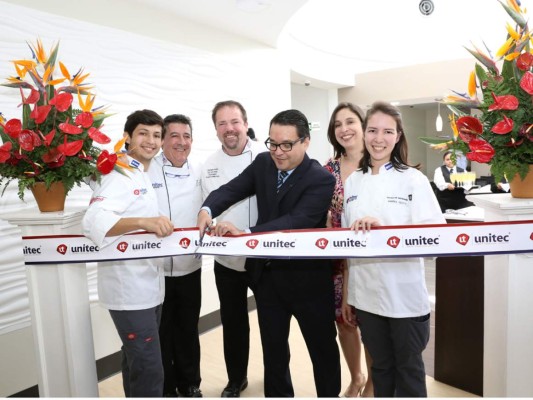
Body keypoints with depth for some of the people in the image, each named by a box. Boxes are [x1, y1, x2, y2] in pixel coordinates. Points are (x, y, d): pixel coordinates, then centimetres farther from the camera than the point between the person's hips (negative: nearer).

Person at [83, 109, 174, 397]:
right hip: (129, 289, -9)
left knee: (137, 362, 20)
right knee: (148, 368, -4)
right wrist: (145, 222, -41)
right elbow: (94, 222, -30)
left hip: (148, 286, 9)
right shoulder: (120, 174, -14)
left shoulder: (144, 177, 13)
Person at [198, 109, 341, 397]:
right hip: (267, 275, 5)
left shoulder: (321, 179, -17)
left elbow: (297, 221, -30)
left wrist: (245, 233, -38)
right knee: (273, 349, 21)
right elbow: (231, 189, -5)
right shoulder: (263, 163, 1)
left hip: (307, 277, -4)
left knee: (323, 349, 17)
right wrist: (207, 210, -27)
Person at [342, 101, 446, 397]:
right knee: (380, 366, 20)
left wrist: (383, 228, -28)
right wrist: (346, 295, 9)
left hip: (405, 295, -3)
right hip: (365, 294, 3)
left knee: (409, 369, 15)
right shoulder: (352, 182, 5)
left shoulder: (414, 179, -7)